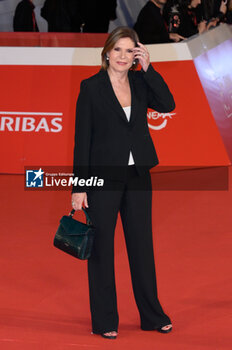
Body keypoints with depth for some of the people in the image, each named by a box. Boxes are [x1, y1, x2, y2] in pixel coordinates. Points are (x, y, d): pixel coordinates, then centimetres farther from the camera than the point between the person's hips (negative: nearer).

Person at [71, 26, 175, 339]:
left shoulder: (140, 82, 6)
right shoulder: (91, 87, -6)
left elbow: (167, 105, -11)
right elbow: (82, 139, -8)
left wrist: (148, 67, -13)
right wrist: (79, 187, -11)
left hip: (137, 175, 4)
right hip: (103, 176, -4)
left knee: (142, 244, 12)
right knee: (101, 247, 3)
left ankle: (152, 315, 23)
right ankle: (104, 321, 13)